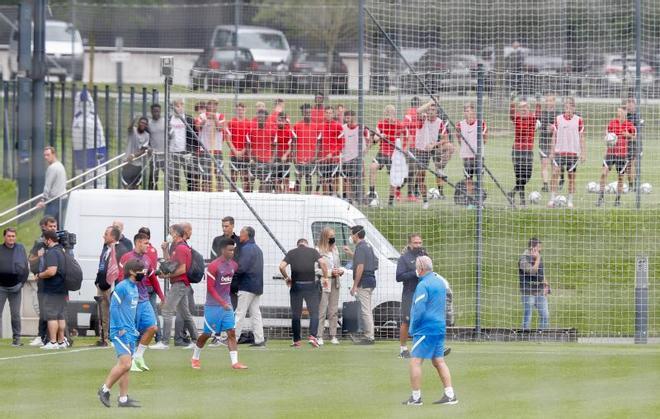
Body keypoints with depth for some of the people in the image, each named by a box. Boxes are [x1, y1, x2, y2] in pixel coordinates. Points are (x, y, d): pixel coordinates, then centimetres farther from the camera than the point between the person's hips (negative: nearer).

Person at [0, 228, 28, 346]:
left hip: (15, 287, 1)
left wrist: (22, 283, 0)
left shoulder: (20, 249, 3)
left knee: (16, 314, 4)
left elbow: (25, 268, 8)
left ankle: (16, 338, 9)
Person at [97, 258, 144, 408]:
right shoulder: (122, 287, -13)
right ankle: (105, 389, -3)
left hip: (130, 332, 9)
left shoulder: (134, 288, 14)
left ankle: (123, 399, 10)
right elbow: (114, 307, -16)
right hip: (120, 332, -9)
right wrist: (120, 328, -17)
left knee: (126, 365, 8)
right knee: (125, 364, -16)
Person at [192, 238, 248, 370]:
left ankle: (235, 362, -10)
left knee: (231, 332, -6)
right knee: (207, 333, 5)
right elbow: (210, 288, -17)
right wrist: (222, 303, -23)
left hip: (226, 304, 6)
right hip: (213, 305, -6)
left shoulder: (233, 265, 5)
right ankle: (195, 358, 26)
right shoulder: (214, 266, -16)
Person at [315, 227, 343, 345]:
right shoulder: (318, 251, -10)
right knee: (322, 311, -8)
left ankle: (333, 336, 14)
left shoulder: (335, 250, 14)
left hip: (335, 284, 7)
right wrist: (330, 272, -18)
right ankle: (319, 336, -6)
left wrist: (340, 271, 3)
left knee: (333, 312, 10)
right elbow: (315, 270, -14)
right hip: (323, 285, -7)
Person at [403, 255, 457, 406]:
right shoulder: (440, 281, 12)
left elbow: (419, 310, -19)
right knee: (439, 361, 12)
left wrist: (412, 328, -7)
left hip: (426, 330, -9)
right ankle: (450, 395, 9)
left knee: (415, 361, -4)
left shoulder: (423, 285, -16)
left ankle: (416, 397, -5)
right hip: (440, 327, 9)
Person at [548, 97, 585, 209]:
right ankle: (552, 199, -10)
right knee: (555, 173, -13)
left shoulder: (578, 120, 2)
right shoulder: (558, 119, 5)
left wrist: (583, 153, 1)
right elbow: (554, 136, 9)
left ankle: (570, 201, 10)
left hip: (573, 152, 0)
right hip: (559, 151, 0)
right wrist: (552, 152, 5)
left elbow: (581, 138, 5)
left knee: (571, 176, 2)